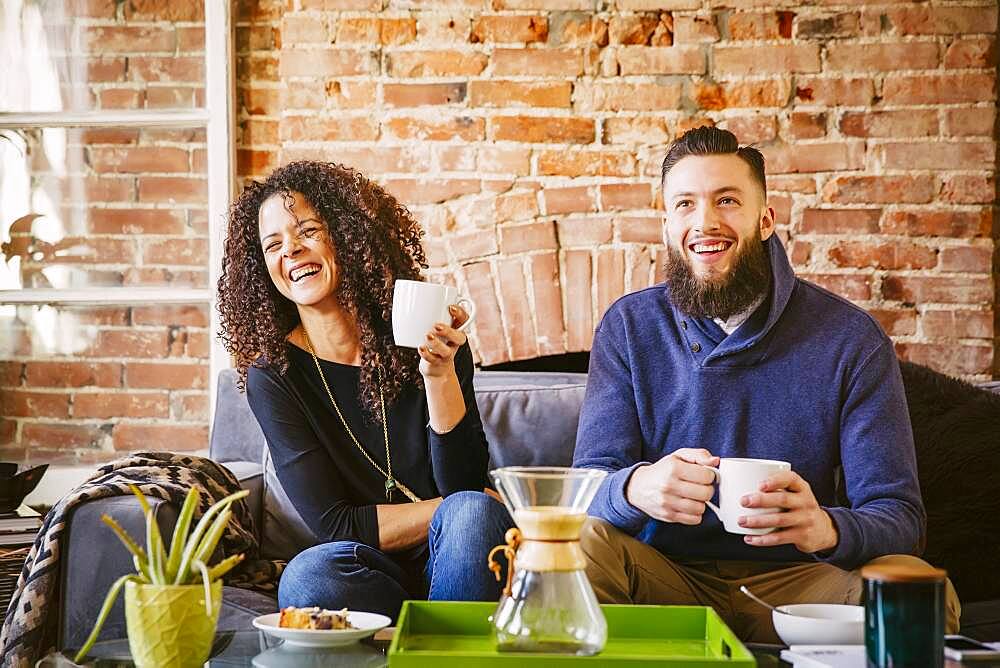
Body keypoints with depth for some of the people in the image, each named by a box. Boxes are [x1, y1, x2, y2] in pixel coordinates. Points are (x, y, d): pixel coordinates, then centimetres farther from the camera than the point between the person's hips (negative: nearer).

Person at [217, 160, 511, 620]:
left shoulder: (428, 337, -1)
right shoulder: (272, 375, -3)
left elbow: (464, 484, -6)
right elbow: (333, 525, -8)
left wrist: (440, 375, -20)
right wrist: (458, 513, -11)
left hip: (451, 563, 1)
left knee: (473, 511, -32)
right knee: (307, 576, -34)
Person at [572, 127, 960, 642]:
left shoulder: (851, 339, -5)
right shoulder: (628, 328, 0)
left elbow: (897, 512, -8)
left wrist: (826, 528, -33)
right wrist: (636, 487, -32)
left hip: (793, 581, 0)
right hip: (666, 577, 1)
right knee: (578, 543, -30)